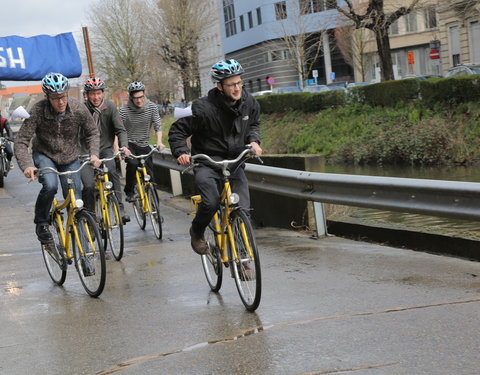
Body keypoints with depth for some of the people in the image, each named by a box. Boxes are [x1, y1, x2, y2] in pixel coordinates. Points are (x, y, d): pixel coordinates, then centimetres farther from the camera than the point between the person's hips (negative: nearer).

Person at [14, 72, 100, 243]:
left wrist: (94, 154, -18)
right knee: (50, 185, -32)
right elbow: (21, 141, -22)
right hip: (44, 154, -2)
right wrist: (27, 165, -38)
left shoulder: (79, 109, -19)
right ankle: (41, 223, -5)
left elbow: (92, 132, -2)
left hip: (70, 158, 2)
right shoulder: (38, 111, -24)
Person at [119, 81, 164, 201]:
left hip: (144, 146, 3)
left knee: (150, 175, -1)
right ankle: (129, 191, -12)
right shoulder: (124, 110, -15)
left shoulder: (151, 107, -7)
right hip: (129, 144, -3)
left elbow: (157, 126, -6)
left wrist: (159, 141, -25)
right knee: (133, 163, -32)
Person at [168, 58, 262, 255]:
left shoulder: (250, 104, -2)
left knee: (243, 208, -11)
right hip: (207, 163, -4)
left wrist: (253, 139, 0)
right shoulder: (204, 108, -19)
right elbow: (177, 130, -8)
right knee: (211, 203, -26)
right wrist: (181, 152, -25)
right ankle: (197, 232, 7)